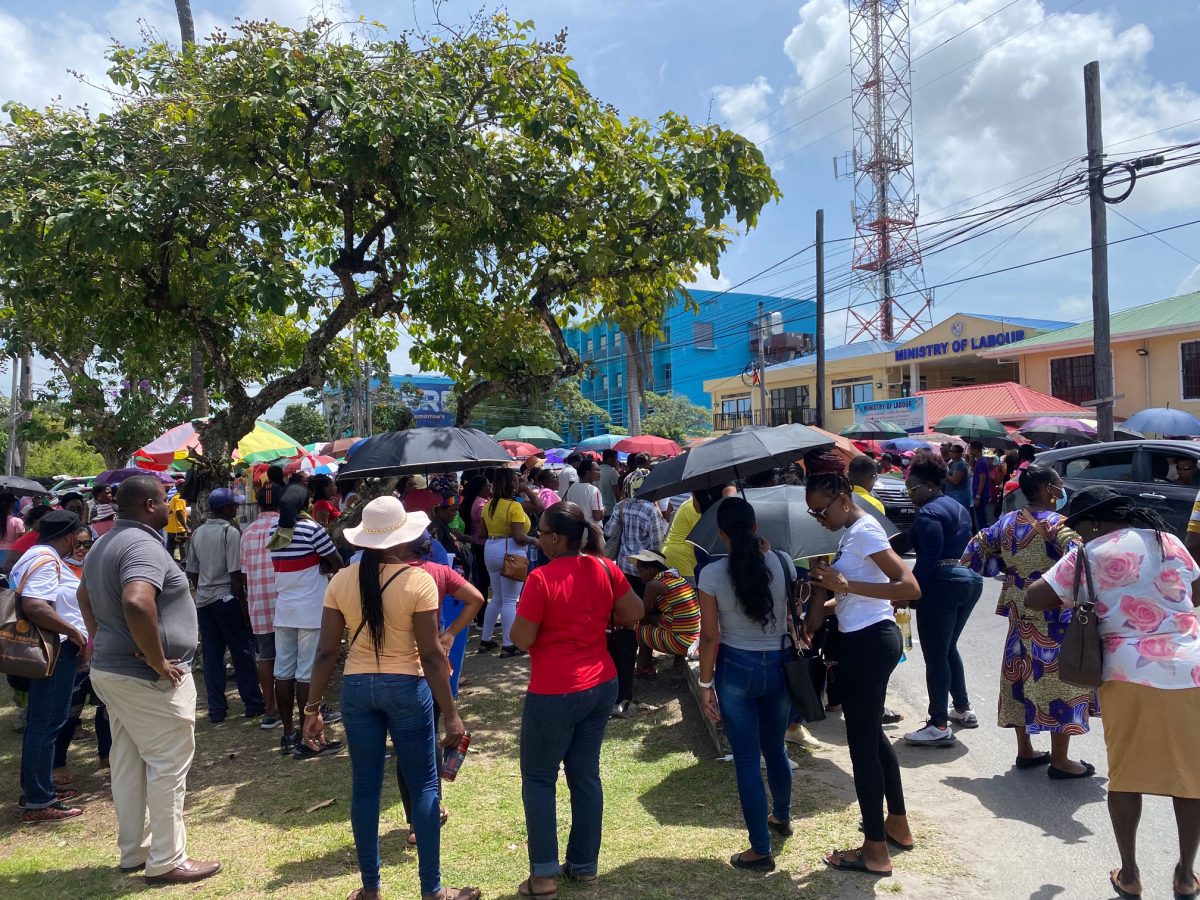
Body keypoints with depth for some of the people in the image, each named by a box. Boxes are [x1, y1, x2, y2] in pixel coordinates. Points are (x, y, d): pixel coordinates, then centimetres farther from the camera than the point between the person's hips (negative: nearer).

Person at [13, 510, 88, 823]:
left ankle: (36, 788, 29)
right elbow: (34, 606, -30)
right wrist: (75, 632, -23)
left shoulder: (37, 556, 15)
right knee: (46, 723, -4)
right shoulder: (47, 559, -18)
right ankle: (38, 802, 3)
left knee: (41, 721, 18)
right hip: (55, 650, -11)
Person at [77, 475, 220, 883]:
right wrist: (159, 663, -27)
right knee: (167, 766, 0)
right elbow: (137, 604, -38)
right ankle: (167, 861, 9)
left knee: (128, 763, 17)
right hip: (149, 678, -10)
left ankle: (133, 850, 29)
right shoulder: (143, 545, -22)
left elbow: (85, 596, 27)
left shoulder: (104, 544, 12)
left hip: (109, 669, 10)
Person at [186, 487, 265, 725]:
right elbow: (236, 575, -16)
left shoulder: (198, 533, 7)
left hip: (204, 600, 6)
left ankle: (217, 710, 13)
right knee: (242, 653, 5)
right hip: (227, 598, -6)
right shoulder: (230, 532, -13)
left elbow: (192, 573, 12)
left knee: (212, 656, 9)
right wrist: (244, 605, -11)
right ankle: (253, 704, 11)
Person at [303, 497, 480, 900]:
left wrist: (313, 708, 6)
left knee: (365, 787, 13)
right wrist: (451, 713, -10)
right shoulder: (418, 580, -13)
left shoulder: (341, 581, -3)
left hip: (356, 687, 4)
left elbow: (326, 652, -2)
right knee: (423, 786, 8)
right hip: (406, 687, -3)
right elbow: (431, 654, -15)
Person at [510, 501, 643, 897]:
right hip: (601, 686, 6)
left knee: (538, 779, 10)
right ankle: (585, 865, 27)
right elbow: (634, 613, 7)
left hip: (555, 694, -6)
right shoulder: (604, 568, -3)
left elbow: (521, 640, -16)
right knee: (586, 775, 17)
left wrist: (524, 611, 2)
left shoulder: (541, 578, -20)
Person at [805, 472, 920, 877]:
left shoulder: (863, 530, -18)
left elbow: (911, 588, -25)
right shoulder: (851, 531, 10)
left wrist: (846, 584, -28)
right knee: (871, 733, 23)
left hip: (869, 642, -10)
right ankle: (898, 825, 39)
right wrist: (822, 603, 3)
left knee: (861, 740, 0)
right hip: (865, 639, 10)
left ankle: (875, 852, 13)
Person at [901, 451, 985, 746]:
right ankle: (963, 709, 30)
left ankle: (939, 725, -3)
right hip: (971, 581, 10)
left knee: (935, 655, -5)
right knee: (948, 648, 22)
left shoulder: (928, 514, -13)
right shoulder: (958, 507, 16)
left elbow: (928, 559, -20)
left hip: (942, 586, -10)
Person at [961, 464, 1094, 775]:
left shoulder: (1006, 522, 4)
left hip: (1020, 616, 7)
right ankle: (1059, 761, 12)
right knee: (1058, 679, 3)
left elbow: (974, 554, 10)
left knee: (1021, 674, 14)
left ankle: (1025, 751, 26)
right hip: (1055, 618, -7)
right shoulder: (1058, 524, -15)